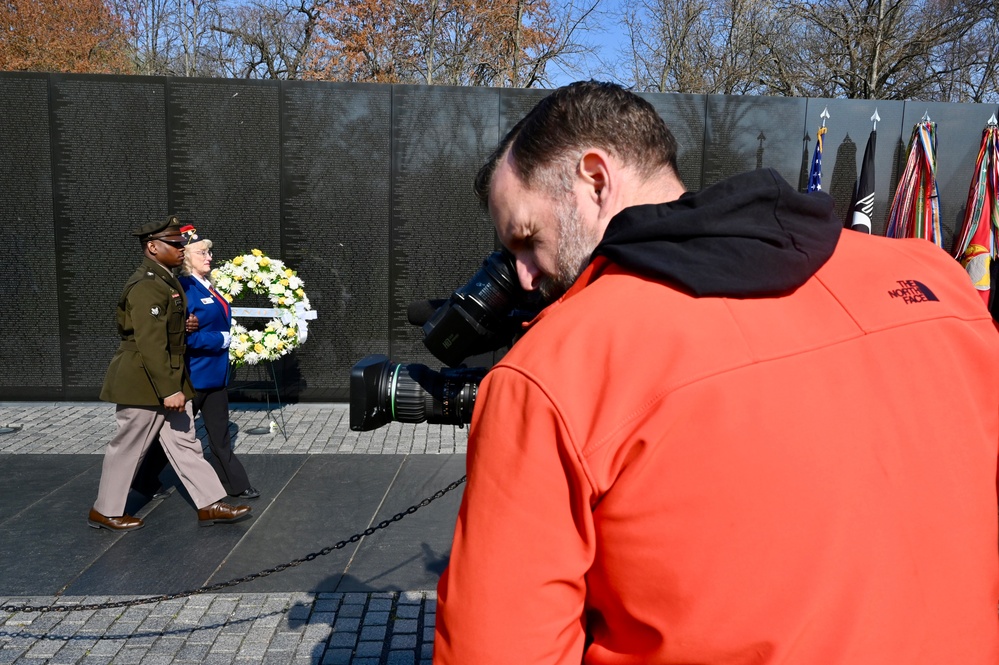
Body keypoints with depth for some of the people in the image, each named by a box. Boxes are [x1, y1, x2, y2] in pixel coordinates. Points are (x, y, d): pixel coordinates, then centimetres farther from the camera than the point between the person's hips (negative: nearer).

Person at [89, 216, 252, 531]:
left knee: (184, 443, 11)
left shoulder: (166, 280, 11)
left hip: (169, 379, 10)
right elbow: (150, 343, -25)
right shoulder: (147, 286, -20)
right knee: (128, 447, 6)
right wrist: (168, 390, -25)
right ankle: (104, 511, 23)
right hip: (145, 382, -10)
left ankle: (210, 505, 16)